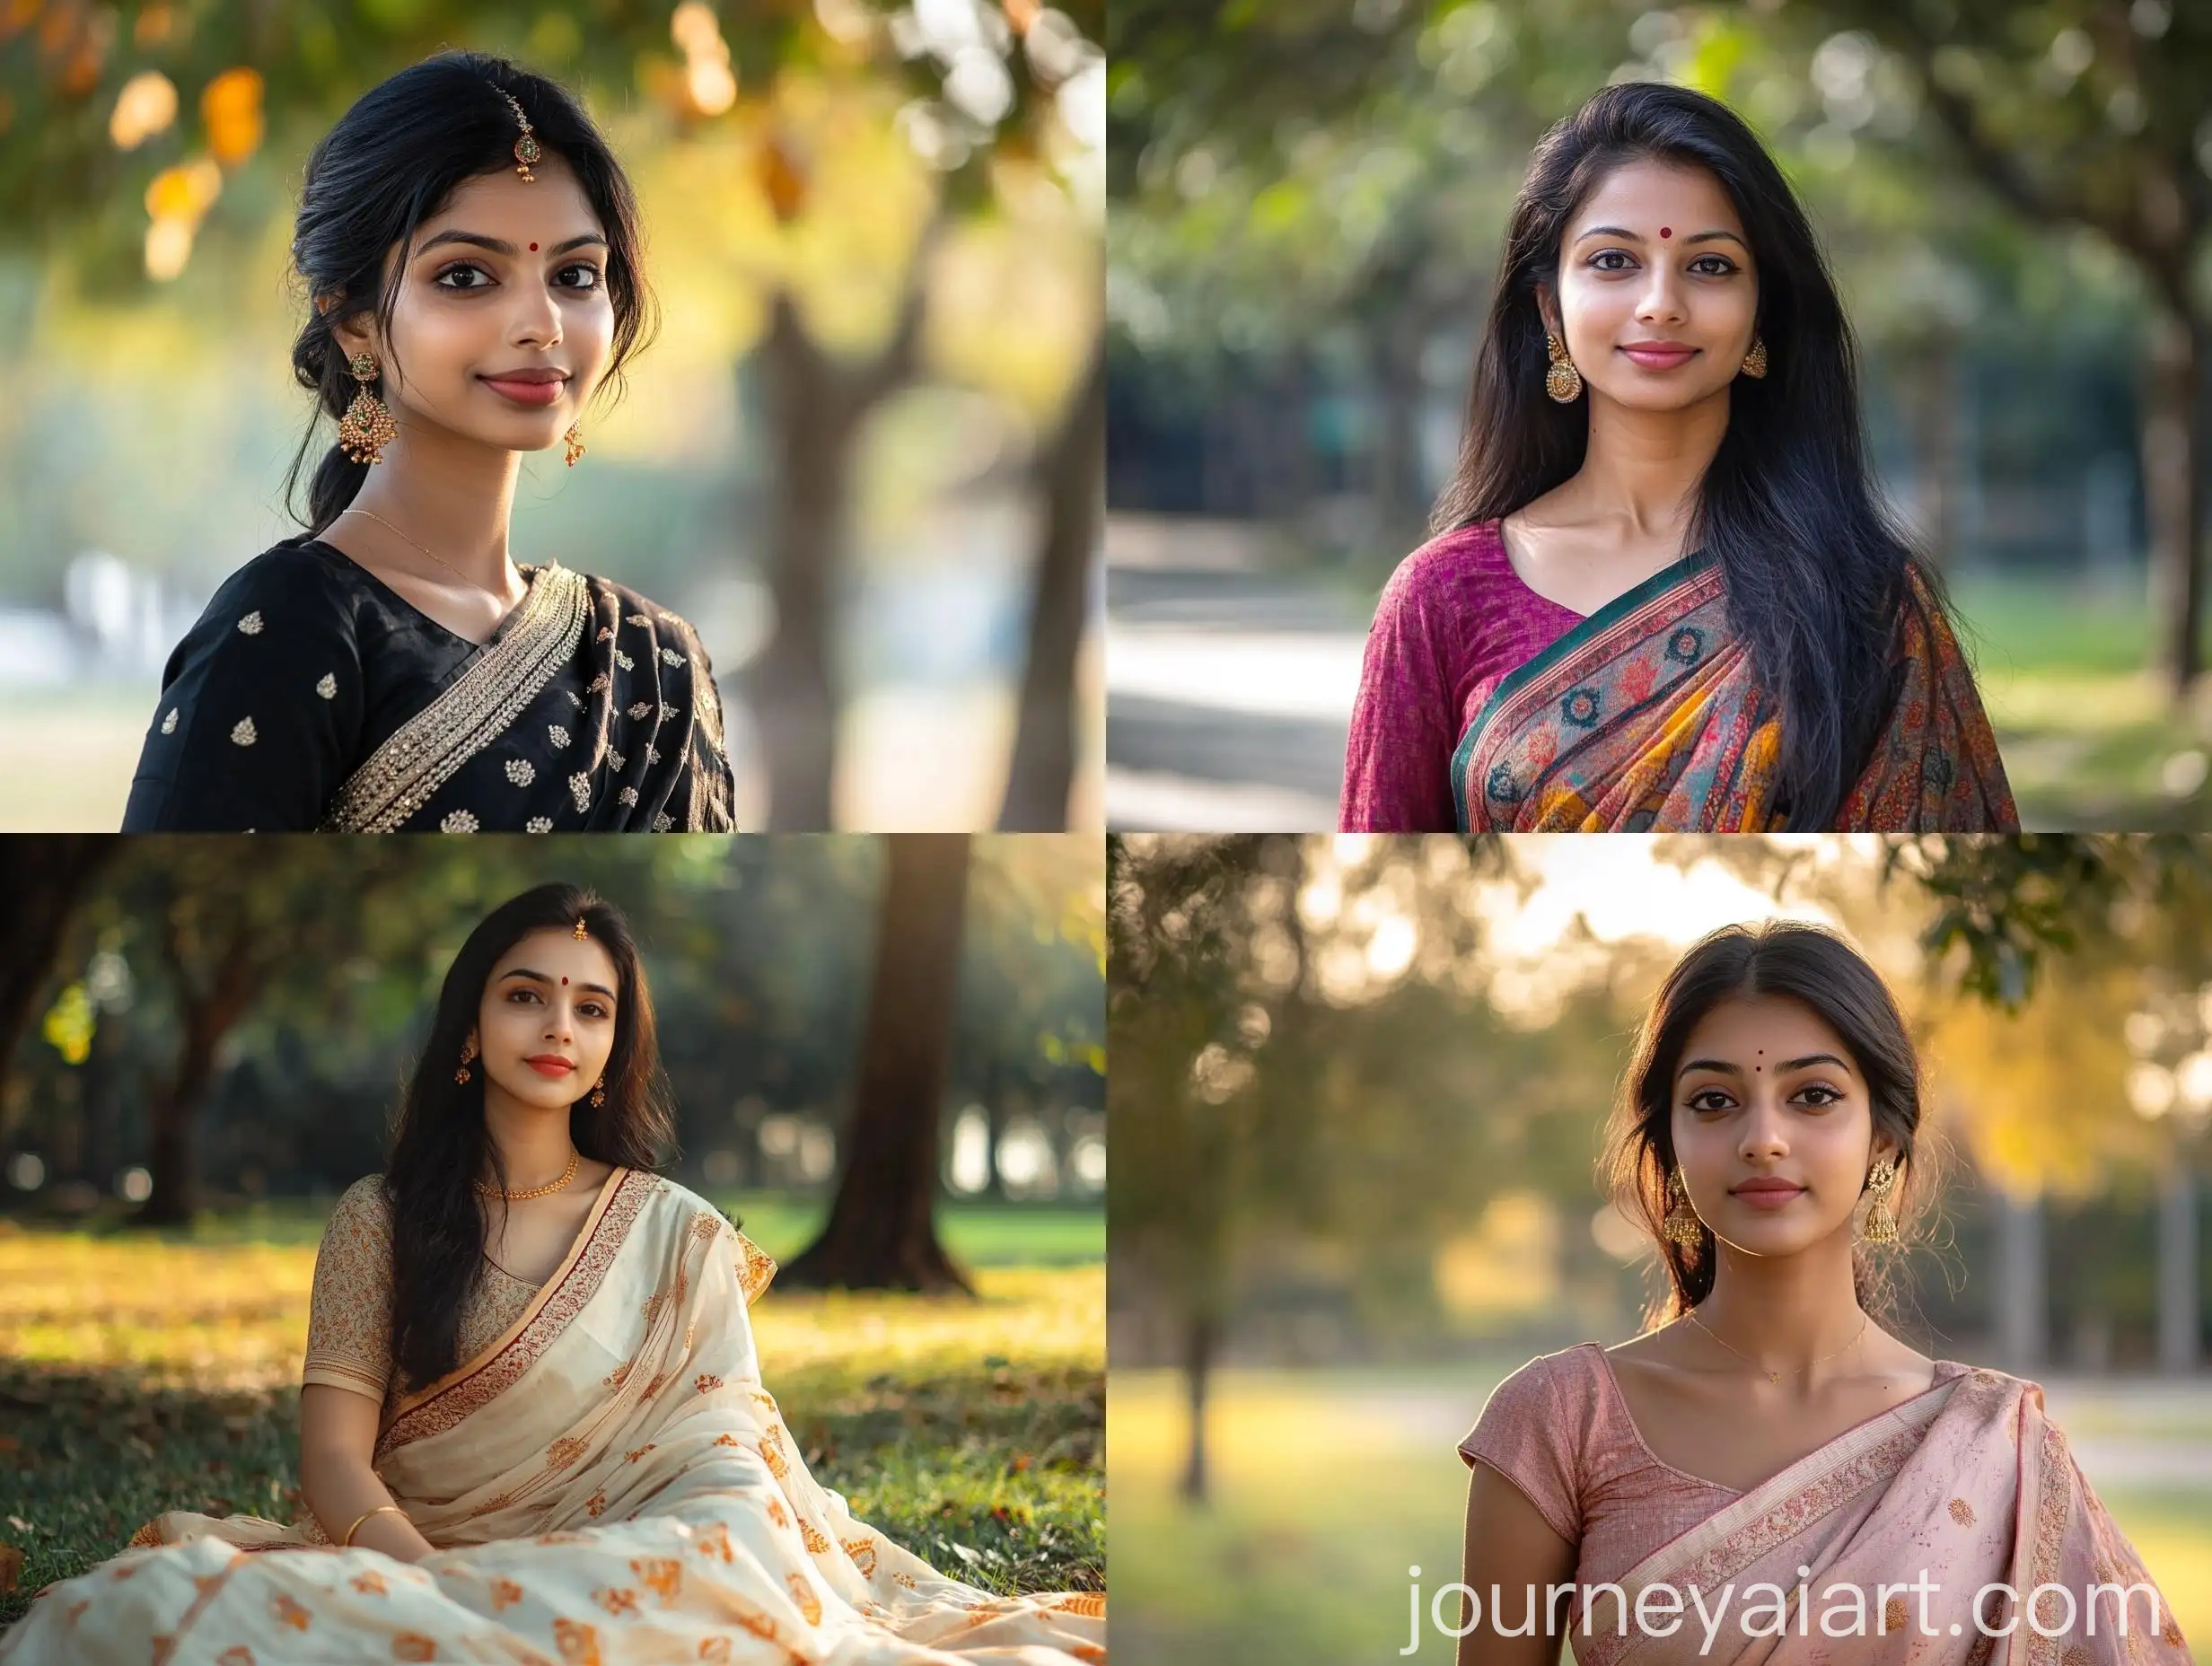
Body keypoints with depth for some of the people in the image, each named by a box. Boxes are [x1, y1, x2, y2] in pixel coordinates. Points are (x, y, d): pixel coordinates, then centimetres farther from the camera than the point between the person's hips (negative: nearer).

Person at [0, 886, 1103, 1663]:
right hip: (416, 1562, 0)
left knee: (729, 1554, -38)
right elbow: (335, 1456, 2)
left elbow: (730, 1465, 2)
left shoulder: (678, 1237, 13)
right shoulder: (380, 1221, 13)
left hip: (629, 1571, 0)